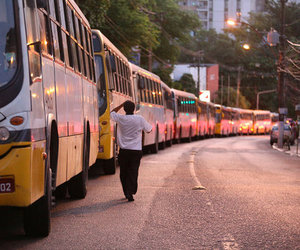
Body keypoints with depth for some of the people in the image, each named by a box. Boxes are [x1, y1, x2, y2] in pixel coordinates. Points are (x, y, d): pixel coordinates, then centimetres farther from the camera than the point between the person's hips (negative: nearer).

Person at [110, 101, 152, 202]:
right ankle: (130, 193, -9)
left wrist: (122, 104, 16)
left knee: (123, 173, 14)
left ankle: (126, 192, 18)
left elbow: (112, 113, 18)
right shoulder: (140, 119, -7)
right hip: (136, 151, -1)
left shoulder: (120, 118, -4)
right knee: (133, 172, 2)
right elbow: (149, 130, 8)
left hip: (124, 151, 1)